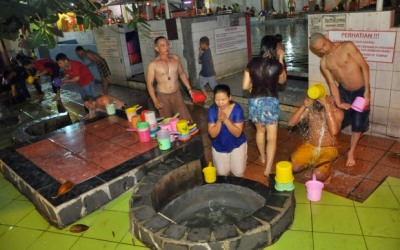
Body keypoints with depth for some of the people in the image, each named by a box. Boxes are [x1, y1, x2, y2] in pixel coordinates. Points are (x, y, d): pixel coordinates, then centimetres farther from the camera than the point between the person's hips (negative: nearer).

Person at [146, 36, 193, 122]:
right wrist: (155, 101, -15)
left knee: (186, 120, 6)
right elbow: (149, 84, -8)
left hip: (177, 94, 3)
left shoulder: (175, 58, 1)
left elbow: (182, 73, 15)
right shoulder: (153, 64, -11)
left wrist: (189, 89, 11)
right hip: (163, 97, -3)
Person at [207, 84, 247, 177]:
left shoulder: (237, 109, -21)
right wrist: (219, 120, -34)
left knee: (238, 173, -3)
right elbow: (212, 134, -18)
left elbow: (237, 133, -25)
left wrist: (225, 119, -36)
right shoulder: (212, 110, -17)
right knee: (222, 173, -1)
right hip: (219, 146, 1)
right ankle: (227, 159, 30)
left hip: (237, 144, -1)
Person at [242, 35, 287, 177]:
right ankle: (268, 169, 3)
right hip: (270, 102, -3)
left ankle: (262, 157, 45)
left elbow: (245, 86, 0)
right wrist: (281, 60, 10)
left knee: (260, 130, 27)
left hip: (254, 101, 4)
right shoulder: (276, 64, -8)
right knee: (272, 138, 6)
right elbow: (282, 81, 12)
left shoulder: (252, 63, -2)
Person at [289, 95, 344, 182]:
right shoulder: (310, 109, -7)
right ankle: (312, 162, 15)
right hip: (310, 146, 4)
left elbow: (334, 131, -36)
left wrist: (327, 105, -37)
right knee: (292, 167, -16)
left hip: (328, 149, -3)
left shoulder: (337, 112, -16)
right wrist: (304, 105, -27)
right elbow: (291, 123, -15)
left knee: (318, 174, -28)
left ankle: (327, 171, 8)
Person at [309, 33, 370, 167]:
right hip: (344, 92, 3)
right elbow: (332, 84, -5)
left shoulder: (347, 46, -19)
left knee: (358, 124, 4)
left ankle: (351, 153, 24)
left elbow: (364, 66, -17)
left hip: (361, 91, -3)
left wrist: (367, 90, -20)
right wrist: (338, 103, -12)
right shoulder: (324, 62, -7)